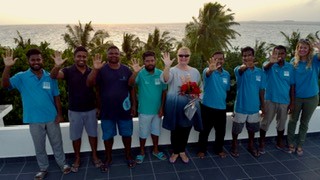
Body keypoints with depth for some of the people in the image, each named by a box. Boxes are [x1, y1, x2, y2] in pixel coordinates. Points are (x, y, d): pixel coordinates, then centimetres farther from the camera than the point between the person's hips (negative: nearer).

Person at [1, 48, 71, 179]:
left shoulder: (50, 77, -2)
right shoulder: (21, 77, -5)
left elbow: (56, 97, 2)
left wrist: (60, 113, -1)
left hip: (52, 118, 0)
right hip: (34, 120, 0)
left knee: (57, 143, 14)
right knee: (39, 146, 15)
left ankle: (62, 164, 33)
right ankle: (43, 169, 34)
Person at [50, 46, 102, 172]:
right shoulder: (68, 71, -9)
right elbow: (53, 76, -26)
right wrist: (57, 66, -47)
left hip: (90, 110, 2)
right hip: (74, 111, -1)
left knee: (92, 133, 14)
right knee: (76, 136, 13)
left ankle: (94, 156, 32)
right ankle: (77, 158, 31)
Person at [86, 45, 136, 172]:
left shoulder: (126, 70, -1)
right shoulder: (101, 70, -5)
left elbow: (132, 88, 5)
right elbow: (89, 84, -17)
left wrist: (133, 105, 3)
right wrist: (95, 69, -32)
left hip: (124, 110, 1)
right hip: (107, 110, -1)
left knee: (126, 134, 14)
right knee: (107, 136, 13)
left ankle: (128, 155, 36)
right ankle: (108, 158, 34)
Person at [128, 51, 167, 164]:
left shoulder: (160, 74, -6)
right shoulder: (140, 74, -14)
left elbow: (164, 91, 0)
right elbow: (130, 84, -31)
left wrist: (162, 107, -1)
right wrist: (135, 72, -49)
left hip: (157, 110, 3)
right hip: (145, 110, -2)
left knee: (155, 131, 20)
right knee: (143, 133, 12)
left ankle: (155, 150, 40)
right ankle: (142, 152, 33)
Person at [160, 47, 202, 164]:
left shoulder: (195, 71, 6)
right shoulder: (173, 70, -8)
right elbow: (165, 80, -29)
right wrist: (167, 66, -45)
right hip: (174, 106, -3)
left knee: (186, 130, 14)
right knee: (175, 130, 9)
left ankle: (182, 151, 35)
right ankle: (175, 152, 30)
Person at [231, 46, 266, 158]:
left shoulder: (260, 72, 1)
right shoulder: (239, 69, -10)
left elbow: (261, 90, 7)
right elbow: (240, 69, -37)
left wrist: (262, 105, 8)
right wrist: (246, 66, -60)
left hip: (254, 106, 3)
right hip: (241, 105, -3)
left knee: (252, 128, 19)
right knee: (236, 129, 9)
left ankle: (251, 146, 39)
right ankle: (234, 146, 30)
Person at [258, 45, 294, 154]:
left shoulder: (290, 67, 0)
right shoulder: (269, 64, -9)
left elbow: (292, 86, 3)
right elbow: (265, 67, -36)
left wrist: (292, 102, 2)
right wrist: (271, 62, -60)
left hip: (284, 101, 3)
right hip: (270, 99, -3)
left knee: (282, 123, 17)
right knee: (265, 122, 5)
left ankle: (279, 142, 36)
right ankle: (261, 143, 20)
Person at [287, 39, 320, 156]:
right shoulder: (294, 61, -5)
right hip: (296, 97, 0)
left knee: (304, 122, 14)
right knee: (293, 120, 13)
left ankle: (300, 145, 29)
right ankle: (291, 143, 29)